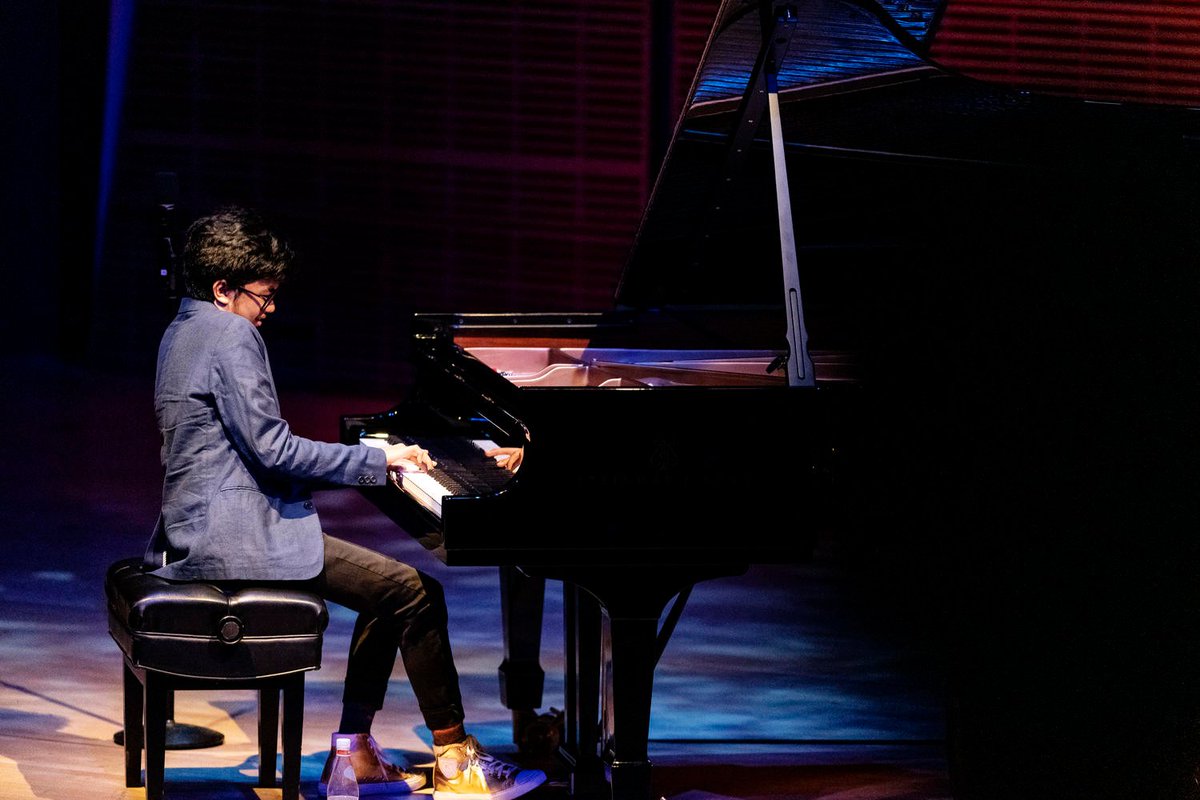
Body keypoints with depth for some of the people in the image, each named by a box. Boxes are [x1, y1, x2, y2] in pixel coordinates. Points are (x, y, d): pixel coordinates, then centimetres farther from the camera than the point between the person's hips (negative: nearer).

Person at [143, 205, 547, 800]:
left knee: (390, 588, 18)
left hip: (198, 533, 11)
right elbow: (272, 448, -20)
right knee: (415, 592, -11)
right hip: (237, 538, -11)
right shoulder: (231, 336, -15)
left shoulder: (186, 331, 17)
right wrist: (378, 459, -12)